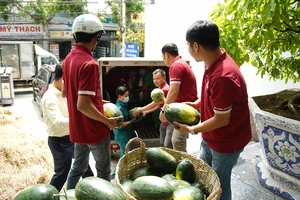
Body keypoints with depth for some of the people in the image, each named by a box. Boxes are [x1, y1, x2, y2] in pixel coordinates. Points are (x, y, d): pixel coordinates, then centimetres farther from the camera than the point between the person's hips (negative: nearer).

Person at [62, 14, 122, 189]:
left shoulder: (69, 58, 4)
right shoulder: (89, 64, -24)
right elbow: (83, 106, -29)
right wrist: (107, 121, -16)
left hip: (77, 128, 8)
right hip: (94, 130, -8)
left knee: (78, 166, 22)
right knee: (104, 170, 11)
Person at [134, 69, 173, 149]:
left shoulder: (165, 89, -20)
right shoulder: (161, 89, 14)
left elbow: (154, 104, -15)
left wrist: (141, 109, -2)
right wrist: (146, 112, 15)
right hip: (164, 121, 10)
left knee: (168, 146, -12)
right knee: (162, 144, 16)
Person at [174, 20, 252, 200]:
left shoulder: (222, 76, -34)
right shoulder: (215, 62, -3)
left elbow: (222, 119, -25)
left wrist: (192, 129, -14)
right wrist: (195, 104, 4)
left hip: (226, 141, -9)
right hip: (212, 138, 9)